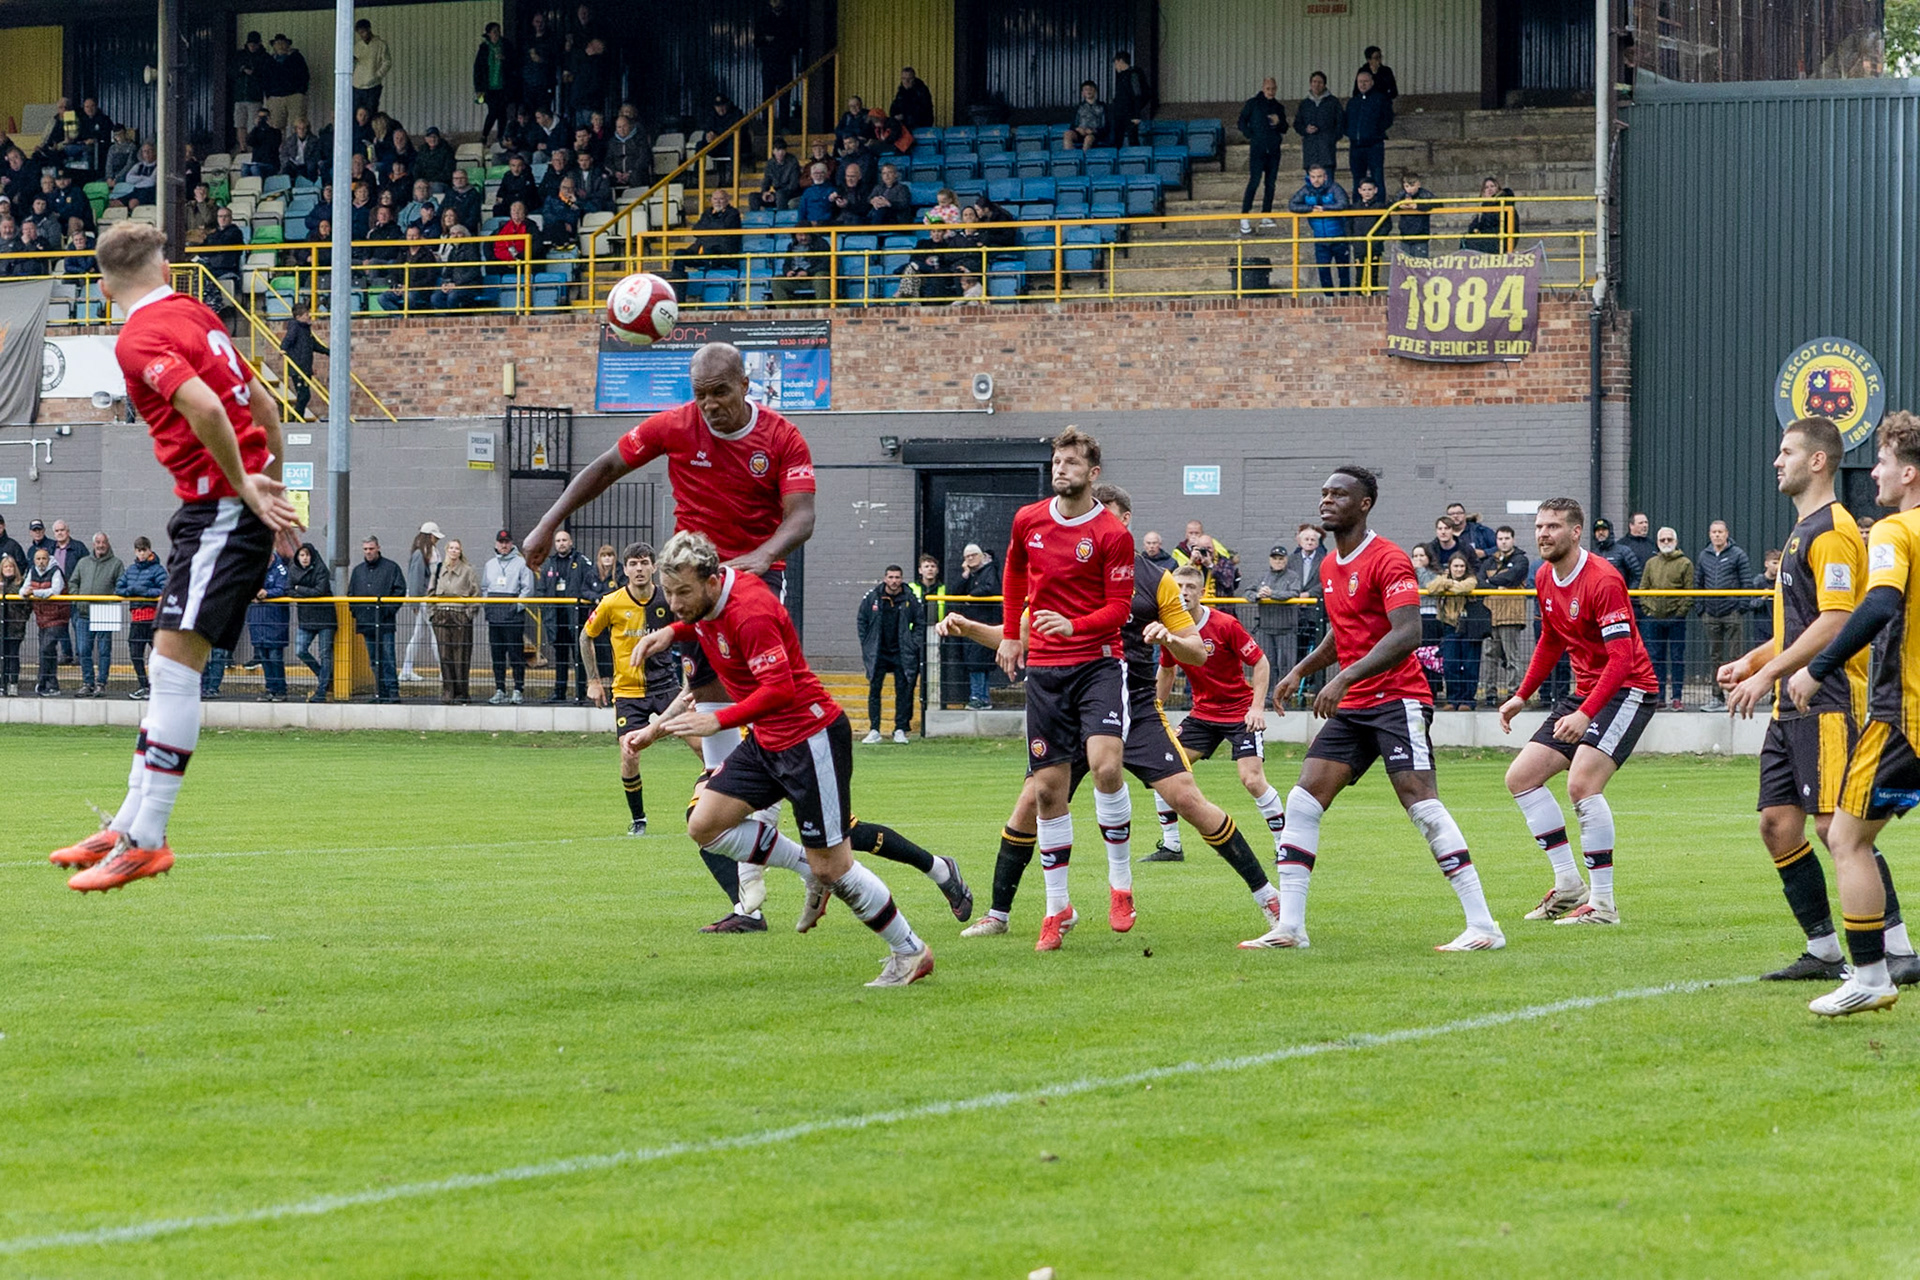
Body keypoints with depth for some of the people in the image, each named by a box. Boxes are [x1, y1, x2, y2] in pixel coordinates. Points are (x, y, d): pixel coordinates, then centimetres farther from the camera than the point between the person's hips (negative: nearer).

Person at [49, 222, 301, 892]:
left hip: (221, 508, -10)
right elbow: (264, 407, 20)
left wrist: (245, 488, -17)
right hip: (229, 505, 10)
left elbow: (204, 407, -28)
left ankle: (147, 840, -15)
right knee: (170, 668, 12)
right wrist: (268, 489, 26)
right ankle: (127, 827, 18)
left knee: (173, 661, -12)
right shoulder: (196, 314, 14)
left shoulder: (140, 339, -13)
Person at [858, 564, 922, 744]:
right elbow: (861, 620, 8)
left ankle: (900, 730, 7)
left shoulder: (911, 599, -3)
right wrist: (866, 644, 2)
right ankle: (874, 731, 4)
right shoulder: (872, 597, -2)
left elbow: (921, 623, 5)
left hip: (902, 654, -1)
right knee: (874, 690, 0)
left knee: (903, 691, 0)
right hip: (878, 653, 1)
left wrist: (914, 645, -2)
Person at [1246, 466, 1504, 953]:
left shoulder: (1388, 560, -13)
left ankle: (1483, 925, -14)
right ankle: (1289, 926, 3)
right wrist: (1299, 671, 19)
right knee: (1302, 803, 0)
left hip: (1397, 700, -9)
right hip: (1351, 708, 9)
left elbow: (1406, 634, -25)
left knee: (1422, 804, -16)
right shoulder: (1329, 568, 15)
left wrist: (1344, 679, -31)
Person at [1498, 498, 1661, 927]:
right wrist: (1522, 695, 19)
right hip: (1585, 690, 9)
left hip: (1628, 689, -9)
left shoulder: (1602, 581, -21)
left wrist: (1585, 714, -35)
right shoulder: (1544, 577, 5)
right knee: (1521, 777, 5)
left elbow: (1622, 658, -26)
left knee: (1582, 782, -25)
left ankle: (1603, 903, -18)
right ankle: (1569, 885, 10)